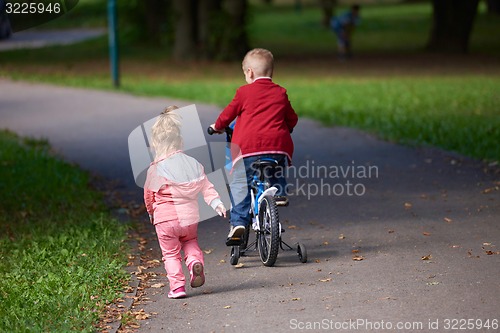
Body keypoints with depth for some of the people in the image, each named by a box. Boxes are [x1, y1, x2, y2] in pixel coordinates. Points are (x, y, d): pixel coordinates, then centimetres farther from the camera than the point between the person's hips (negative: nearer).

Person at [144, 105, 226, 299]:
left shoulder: (156, 169, -11)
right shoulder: (193, 164, 1)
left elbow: (148, 194, 2)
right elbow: (206, 188, -2)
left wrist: (151, 212, 19)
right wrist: (217, 203, 2)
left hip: (165, 218, -4)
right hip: (190, 217, 4)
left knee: (170, 253, 9)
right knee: (190, 241, 27)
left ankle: (177, 285, 0)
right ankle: (195, 261, -2)